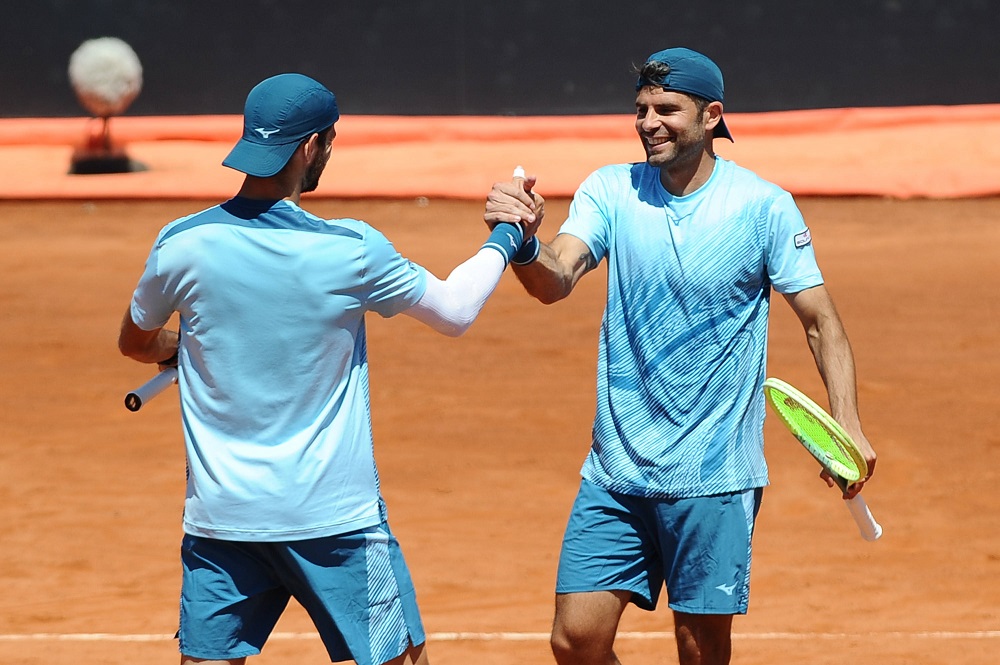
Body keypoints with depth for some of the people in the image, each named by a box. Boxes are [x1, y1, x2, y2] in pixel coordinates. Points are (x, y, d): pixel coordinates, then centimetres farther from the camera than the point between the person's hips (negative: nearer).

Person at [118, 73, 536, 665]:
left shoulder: (181, 245, -5)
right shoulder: (352, 251, -11)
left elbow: (136, 343, 14)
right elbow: (455, 311, 4)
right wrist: (506, 239, 21)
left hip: (219, 513, 2)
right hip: (335, 517, -2)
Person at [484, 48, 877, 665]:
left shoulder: (765, 207, -6)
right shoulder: (611, 191, 1)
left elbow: (821, 320, -4)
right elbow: (556, 280, -13)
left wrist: (847, 423, -17)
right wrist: (522, 243, -36)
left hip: (715, 478, -3)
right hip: (616, 471, 3)